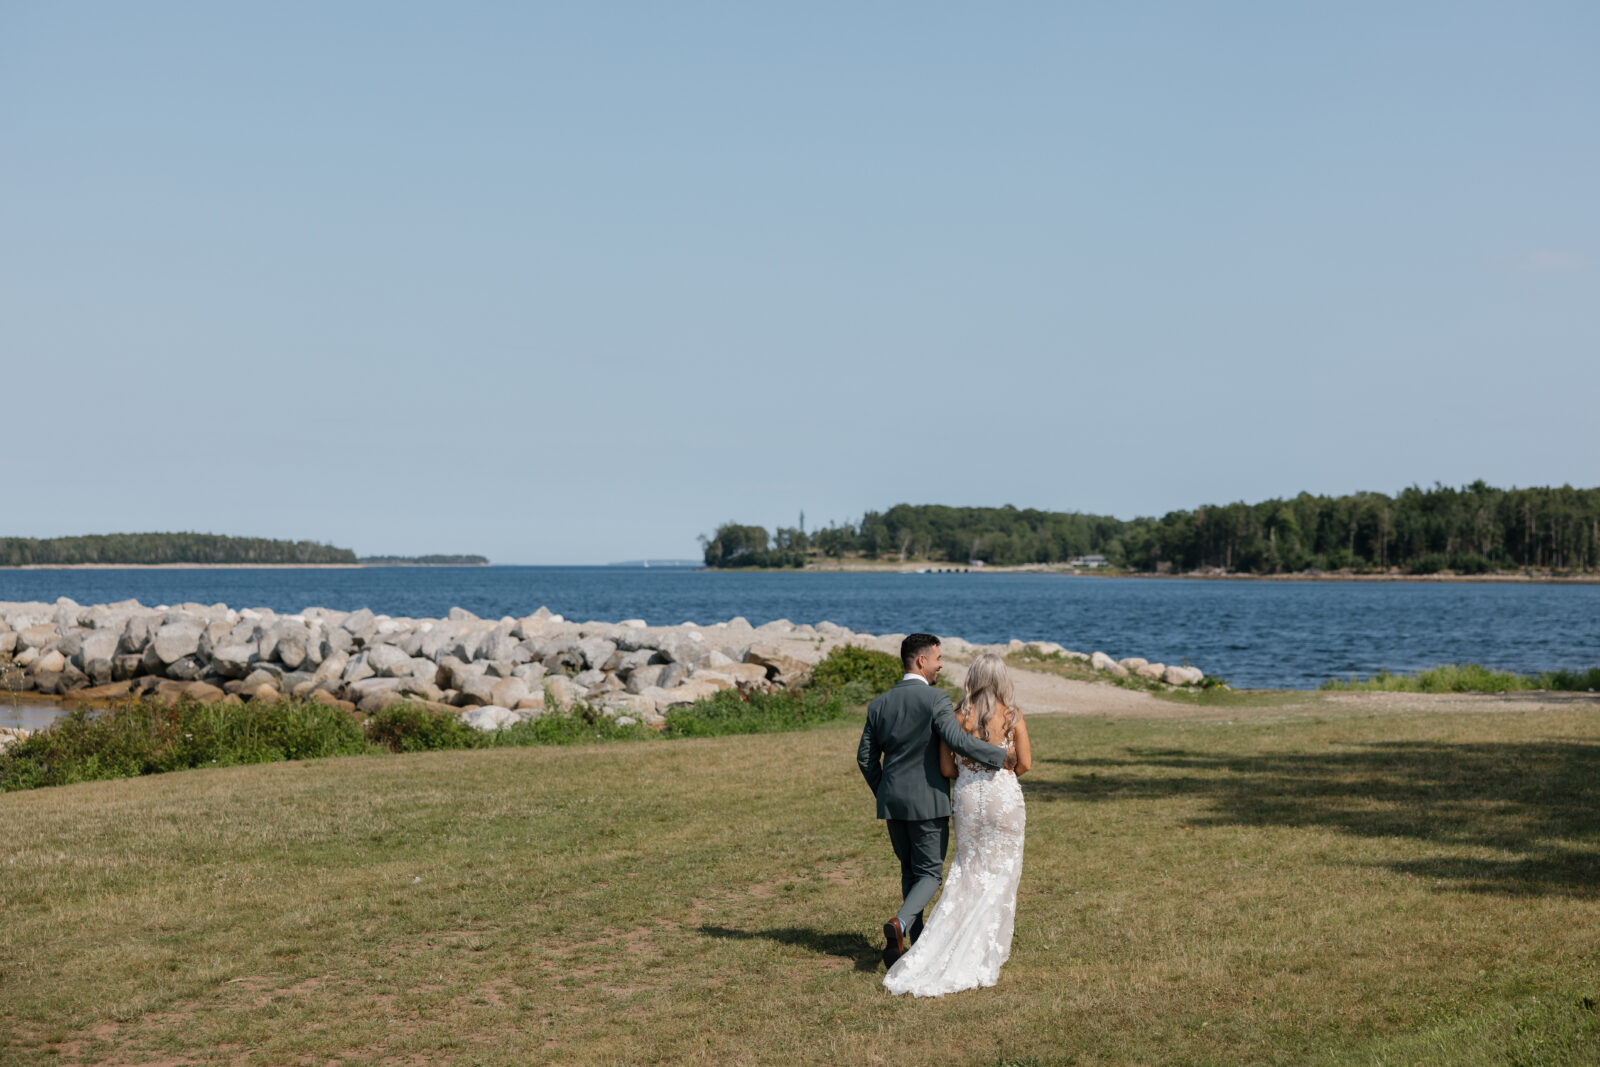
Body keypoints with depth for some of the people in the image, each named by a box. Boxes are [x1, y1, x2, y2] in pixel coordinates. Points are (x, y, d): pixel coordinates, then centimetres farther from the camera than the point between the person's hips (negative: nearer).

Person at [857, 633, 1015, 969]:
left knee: (909, 870, 19)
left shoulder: (879, 705, 5)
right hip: (928, 801, -5)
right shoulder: (935, 699, -13)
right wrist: (1001, 755, -16)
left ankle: (917, 941, 20)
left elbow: (866, 759, 8)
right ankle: (900, 922, -20)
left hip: (892, 802, 5)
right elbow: (958, 740, -26)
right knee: (929, 873, 4)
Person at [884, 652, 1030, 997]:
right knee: (999, 878, 6)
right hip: (1005, 800, -2)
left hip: (968, 800, 2)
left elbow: (947, 768, -2)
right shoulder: (1012, 716, -6)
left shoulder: (958, 718, -2)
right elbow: (1025, 764, -5)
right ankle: (983, 959, 4)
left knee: (968, 876, 13)